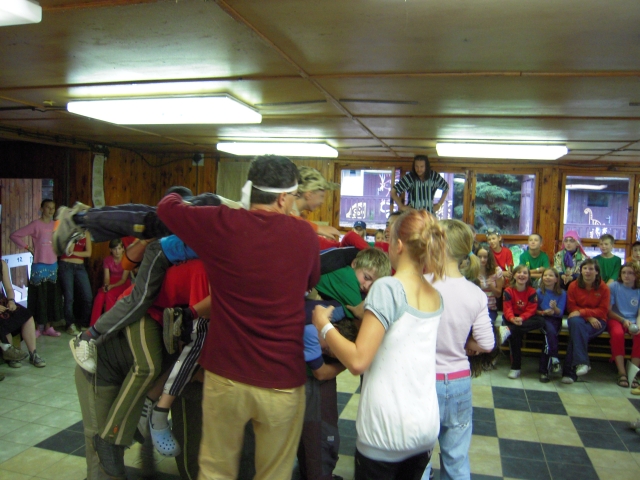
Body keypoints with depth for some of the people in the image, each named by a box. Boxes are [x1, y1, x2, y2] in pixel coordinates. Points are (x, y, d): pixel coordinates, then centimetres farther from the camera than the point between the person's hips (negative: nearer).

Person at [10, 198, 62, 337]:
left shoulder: (55, 225, 7)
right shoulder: (35, 224, -9)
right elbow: (14, 235, -9)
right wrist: (28, 248, -9)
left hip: (53, 265, 5)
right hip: (39, 266, -5)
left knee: (52, 297, 8)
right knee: (39, 297, 0)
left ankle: (48, 327, 18)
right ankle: (38, 327, 10)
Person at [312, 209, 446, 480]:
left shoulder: (388, 287, -17)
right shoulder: (435, 297, 4)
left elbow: (358, 362, -21)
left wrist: (324, 325, -8)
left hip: (388, 431, -6)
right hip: (426, 426, 6)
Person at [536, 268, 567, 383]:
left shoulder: (562, 293, 4)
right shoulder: (539, 292, 5)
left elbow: (560, 313, 0)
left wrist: (554, 308, -22)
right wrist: (544, 312, -12)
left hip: (555, 320, 0)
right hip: (543, 318, 0)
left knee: (548, 337, -28)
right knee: (550, 331, -34)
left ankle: (544, 370, -24)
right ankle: (554, 360, -34)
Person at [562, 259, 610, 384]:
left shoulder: (603, 288, 0)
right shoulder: (573, 286, 2)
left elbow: (603, 311, -4)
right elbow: (571, 307, 2)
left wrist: (582, 312, -18)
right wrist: (589, 317, -13)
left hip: (597, 321, -1)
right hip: (578, 319, 1)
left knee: (576, 332, -31)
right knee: (575, 322, -36)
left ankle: (570, 371, -28)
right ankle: (582, 363, -36)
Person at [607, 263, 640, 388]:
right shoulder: (614, 286, -1)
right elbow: (609, 311, -1)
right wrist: (623, 320, -15)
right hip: (616, 319, -2)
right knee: (617, 333, -36)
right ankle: (621, 372, -29)